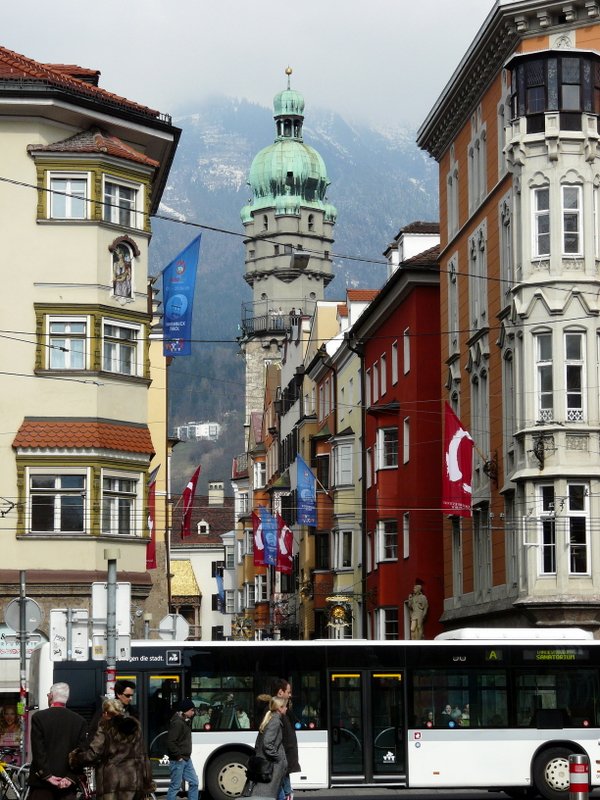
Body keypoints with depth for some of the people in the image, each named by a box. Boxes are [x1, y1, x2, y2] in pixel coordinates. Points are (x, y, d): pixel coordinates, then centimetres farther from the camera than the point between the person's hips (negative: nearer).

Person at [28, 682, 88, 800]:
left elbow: (38, 750, -8)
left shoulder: (38, 717, -3)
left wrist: (47, 775, -6)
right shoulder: (80, 721, 5)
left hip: (42, 781, -2)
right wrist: (71, 777, -3)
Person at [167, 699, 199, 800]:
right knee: (175, 786, -3)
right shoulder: (177, 723, -18)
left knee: (194, 782, 11)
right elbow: (170, 742, -24)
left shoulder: (186, 721, 13)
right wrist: (178, 756, -20)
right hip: (178, 760, -10)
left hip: (187, 759, 10)